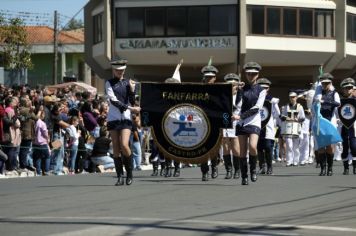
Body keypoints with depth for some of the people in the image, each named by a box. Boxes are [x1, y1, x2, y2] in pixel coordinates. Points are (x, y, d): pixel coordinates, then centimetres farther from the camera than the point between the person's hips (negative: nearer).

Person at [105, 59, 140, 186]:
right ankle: (120, 177, 5)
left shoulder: (128, 83, 11)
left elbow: (132, 102, 8)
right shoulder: (109, 83, 3)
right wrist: (130, 108, -15)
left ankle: (129, 173, 2)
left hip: (126, 118, 0)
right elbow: (113, 100, -10)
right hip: (113, 118, 0)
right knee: (116, 148, 0)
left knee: (124, 145, -15)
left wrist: (132, 89, -8)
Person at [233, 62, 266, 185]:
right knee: (243, 150, 0)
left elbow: (257, 107, -9)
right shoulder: (242, 89, 10)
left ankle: (253, 169, 2)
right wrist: (240, 91, -9)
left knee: (252, 146, -22)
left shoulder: (261, 90, 4)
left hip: (254, 121, -2)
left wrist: (241, 116, -17)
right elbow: (238, 105, 1)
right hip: (241, 123, 2)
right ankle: (244, 177, 8)